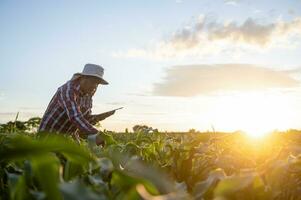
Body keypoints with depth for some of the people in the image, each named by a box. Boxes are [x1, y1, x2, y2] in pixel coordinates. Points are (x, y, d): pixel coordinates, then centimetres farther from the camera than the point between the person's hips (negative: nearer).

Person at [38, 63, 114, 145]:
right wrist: (95, 135, -49)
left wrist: (99, 117, -16)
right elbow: (75, 116, -41)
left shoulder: (88, 95, 1)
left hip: (70, 135, 8)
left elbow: (85, 119, 4)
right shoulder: (68, 90, -26)